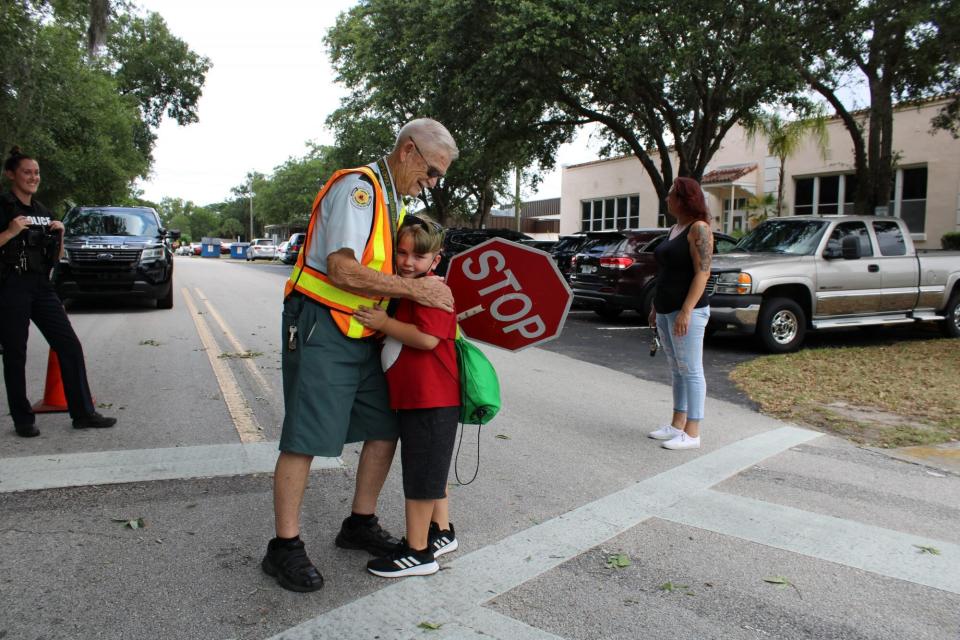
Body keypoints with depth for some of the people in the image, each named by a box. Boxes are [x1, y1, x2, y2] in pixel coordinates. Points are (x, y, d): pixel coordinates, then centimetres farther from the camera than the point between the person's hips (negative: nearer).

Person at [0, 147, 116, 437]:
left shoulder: (42, 212, 15)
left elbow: (56, 257, 19)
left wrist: (59, 234, 3)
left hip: (41, 285, 6)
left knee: (70, 346, 0)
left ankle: (83, 413, 4)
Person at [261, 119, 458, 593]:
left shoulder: (393, 202, 17)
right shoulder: (358, 186, -14)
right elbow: (342, 269, -24)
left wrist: (427, 288, 6)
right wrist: (415, 289, -20)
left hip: (362, 335, 9)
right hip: (320, 327, -9)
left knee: (385, 429, 10)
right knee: (304, 439, -4)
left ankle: (360, 524, 26)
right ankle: (284, 548, 9)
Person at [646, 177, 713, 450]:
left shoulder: (699, 228, -10)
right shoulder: (674, 228, 15)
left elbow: (702, 273, -17)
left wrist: (686, 311, -23)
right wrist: (656, 307, 19)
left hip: (687, 311, -9)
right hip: (666, 310, 9)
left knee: (691, 371, -4)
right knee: (677, 370, 13)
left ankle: (692, 433, 1)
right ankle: (677, 425, 21)